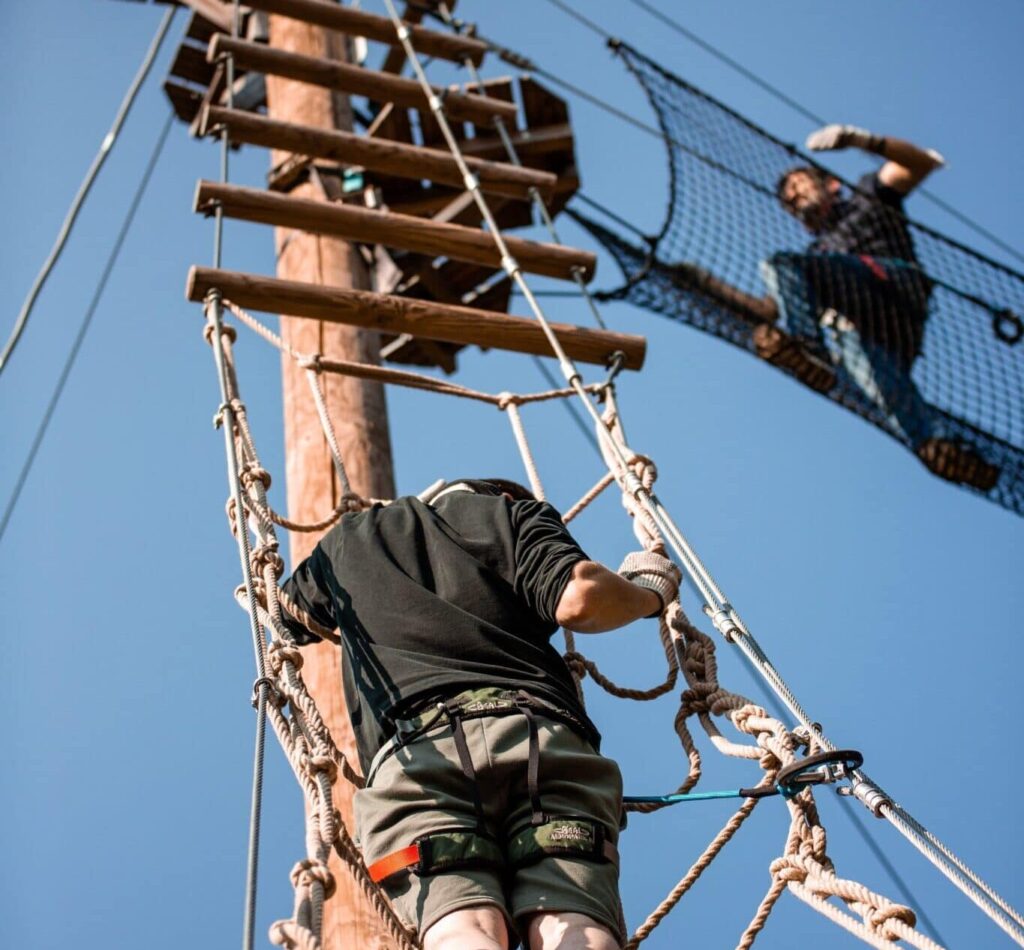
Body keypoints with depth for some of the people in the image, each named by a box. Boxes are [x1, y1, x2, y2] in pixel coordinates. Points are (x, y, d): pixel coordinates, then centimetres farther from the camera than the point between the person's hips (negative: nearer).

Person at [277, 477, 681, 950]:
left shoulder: (348, 541, 36)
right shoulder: (518, 513, 27)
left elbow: (281, 613, 54)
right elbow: (578, 599, 6)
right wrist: (648, 593, 26)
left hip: (413, 748, 1)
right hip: (541, 737, 0)